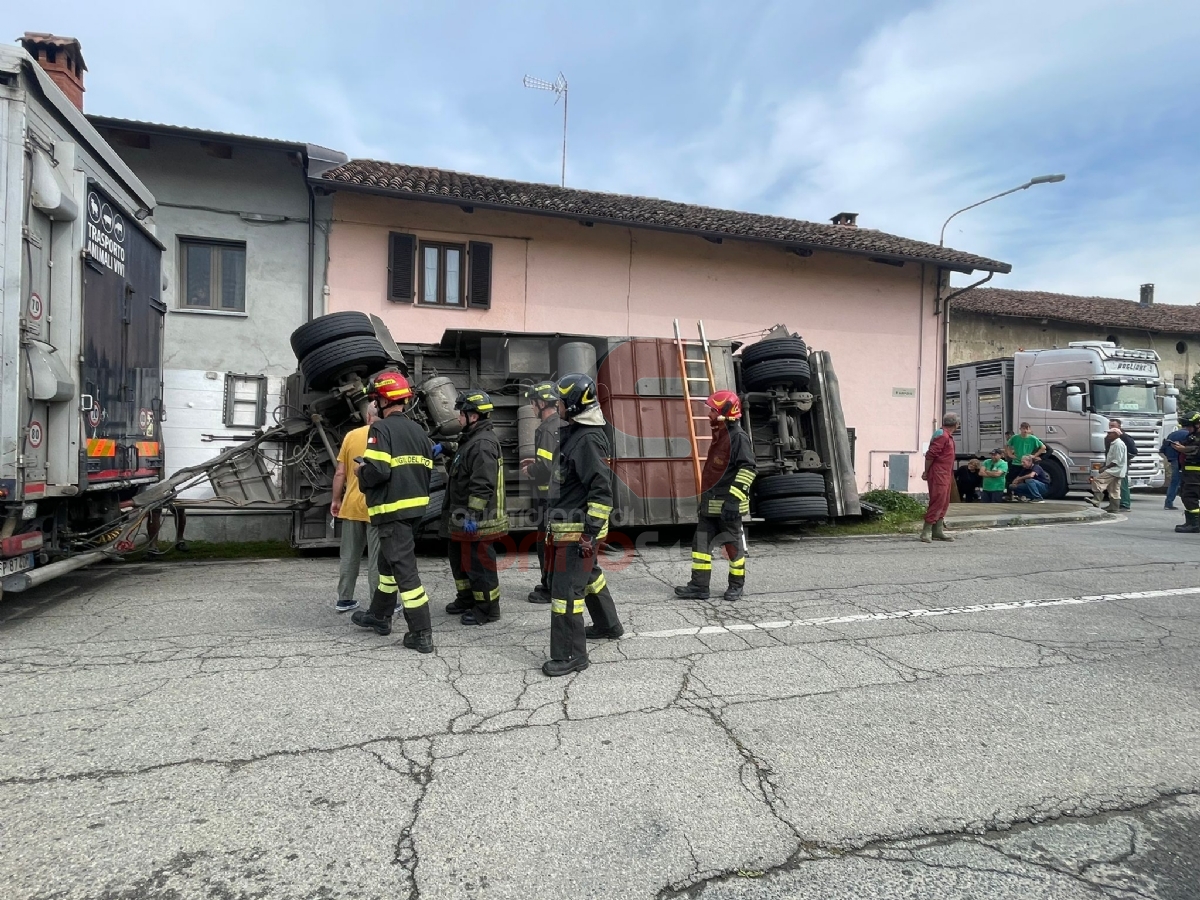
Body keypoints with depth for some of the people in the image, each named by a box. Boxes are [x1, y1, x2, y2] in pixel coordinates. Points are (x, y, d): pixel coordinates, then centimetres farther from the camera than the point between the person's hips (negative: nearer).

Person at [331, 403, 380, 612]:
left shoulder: (351, 436, 2)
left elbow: (340, 473, 3)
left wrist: (336, 499, 15)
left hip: (351, 505, 4)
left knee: (349, 555, 15)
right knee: (377, 558, 3)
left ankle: (344, 600, 22)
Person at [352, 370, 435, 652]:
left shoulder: (381, 428, -13)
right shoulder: (418, 430, 10)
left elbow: (376, 471, -22)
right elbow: (428, 469, 10)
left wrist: (361, 470, -3)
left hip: (392, 510, -8)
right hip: (414, 506, 8)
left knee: (404, 568, -4)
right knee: (388, 562, 23)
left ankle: (421, 633, -1)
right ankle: (380, 616, 37)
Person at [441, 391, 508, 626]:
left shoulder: (483, 444, -21)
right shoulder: (471, 439, 13)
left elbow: (482, 485, -27)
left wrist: (472, 515, -27)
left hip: (478, 520, -11)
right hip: (463, 517, 11)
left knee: (478, 563, -1)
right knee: (459, 559, 22)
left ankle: (487, 609, 11)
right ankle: (466, 599, 37)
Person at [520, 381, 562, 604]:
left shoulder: (547, 429, -19)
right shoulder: (563, 425, 8)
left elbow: (545, 467, -25)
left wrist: (529, 471, -7)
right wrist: (536, 461, 15)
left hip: (548, 495, -9)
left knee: (546, 541, 0)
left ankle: (550, 589, 8)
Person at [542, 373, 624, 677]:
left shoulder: (588, 440, -19)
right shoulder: (575, 433, 13)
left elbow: (602, 491, -23)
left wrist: (590, 533, -23)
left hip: (578, 530, -11)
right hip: (570, 525, 11)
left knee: (566, 589, -7)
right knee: (589, 575, 24)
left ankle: (570, 655, 3)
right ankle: (608, 625, 43)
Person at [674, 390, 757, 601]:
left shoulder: (738, 437, -13)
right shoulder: (718, 437, 16)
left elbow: (748, 469, -20)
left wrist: (734, 498, -25)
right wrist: (704, 499, 24)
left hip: (728, 506, -9)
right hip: (710, 504, 9)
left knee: (734, 545, 5)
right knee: (701, 543, 6)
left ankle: (736, 586, 20)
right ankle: (699, 586, 11)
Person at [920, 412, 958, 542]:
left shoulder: (948, 437, 17)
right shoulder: (943, 436, -14)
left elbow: (931, 454, 20)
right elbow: (930, 454, -19)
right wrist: (926, 472, -12)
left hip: (946, 476, 10)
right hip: (938, 475, -10)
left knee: (944, 503, 11)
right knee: (937, 502, -10)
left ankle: (938, 531, 16)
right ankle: (926, 532, -8)